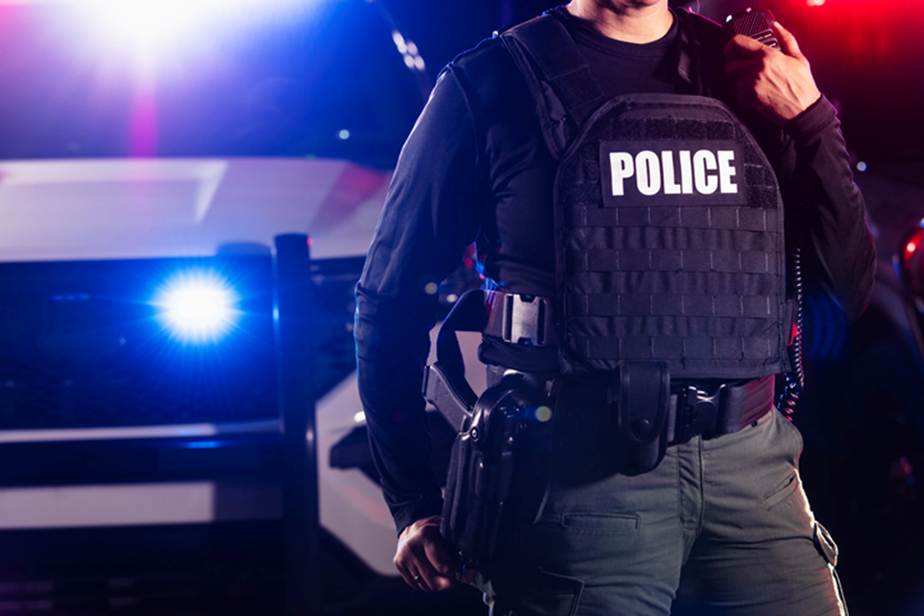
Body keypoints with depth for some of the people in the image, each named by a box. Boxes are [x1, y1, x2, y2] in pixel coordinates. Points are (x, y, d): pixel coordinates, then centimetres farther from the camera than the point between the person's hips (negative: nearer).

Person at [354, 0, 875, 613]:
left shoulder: (748, 72, 10)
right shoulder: (491, 84, -1)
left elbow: (849, 288, 8)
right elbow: (392, 299, 4)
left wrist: (809, 121, -3)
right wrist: (415, 505, 1)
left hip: (749, 466, 4)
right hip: (578, 468, -3)